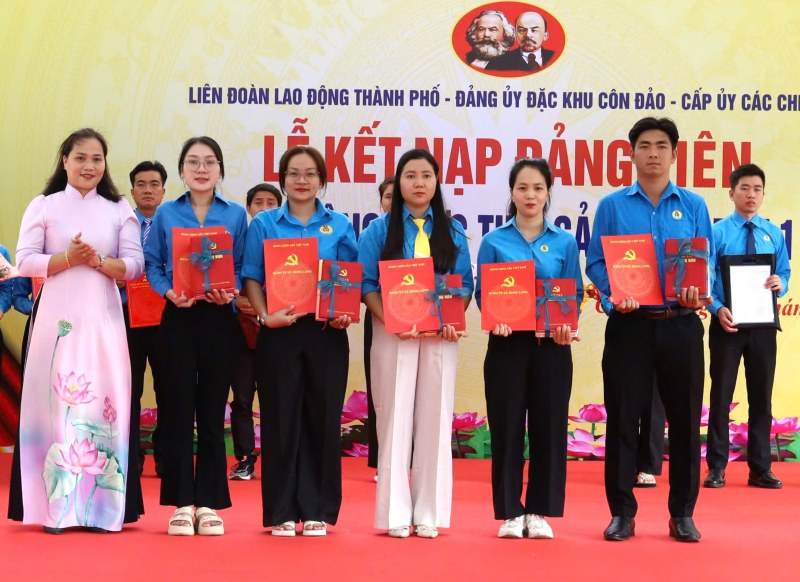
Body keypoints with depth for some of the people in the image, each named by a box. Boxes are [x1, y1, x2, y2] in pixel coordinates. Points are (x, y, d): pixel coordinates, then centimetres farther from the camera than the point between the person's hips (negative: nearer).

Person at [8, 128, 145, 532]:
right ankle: (56, 506, 0)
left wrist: (98, 261, -13)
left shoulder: (119, 209, 10)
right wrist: (66, 259, -14)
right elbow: (24, 262, -1)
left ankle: (99, 505, 2)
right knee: (55, 399, -5)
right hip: (56, 316, -1)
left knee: (104, 402, -2)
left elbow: (135, 265, 3)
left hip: (102, 317, 1)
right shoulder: (43, 206, 6)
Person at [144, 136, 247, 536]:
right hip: (177, 318, 0)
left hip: (218, 319, 0)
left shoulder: (236, 215, 7)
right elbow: (152, 264, 3)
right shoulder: (166, 214, 7)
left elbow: (242, 267, 4)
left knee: (213, 410, 3)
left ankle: (209, 502, 10)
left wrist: (230, 291, -16)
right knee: (178, 408, 0)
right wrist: (169, 292, -15)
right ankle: (181, 502, 7)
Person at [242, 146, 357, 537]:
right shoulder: (264, 224, 6)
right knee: (281, 418, 1)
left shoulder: (339, 226, 9)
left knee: (323, 417, 3)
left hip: (326, 333, 1)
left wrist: (345, 313, -9)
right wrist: (266, 315, -14)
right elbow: (251, 279, 2)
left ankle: (317, 510, 12)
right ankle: (282, 511, 9)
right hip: (279, 333, -1)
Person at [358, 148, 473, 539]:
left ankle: (429, 512, 9)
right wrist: (389, 320, -17)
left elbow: (465, 283, 6)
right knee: (395, 419, 0)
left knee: (435, 419, 3)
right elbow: (366, 284, -2)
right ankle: (396, 513, 5)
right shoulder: (379, 229, 4)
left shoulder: (452, 231, 10)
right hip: (393, 335, -2)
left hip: (440, 336, 2)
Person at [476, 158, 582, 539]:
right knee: (506, 426, 2)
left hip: (551, 344, 1)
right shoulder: (494, 241, 3)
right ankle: (510, 512, 11)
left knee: (549, 425, 4)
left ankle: (539, 511, 14)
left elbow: (574, 294, 4)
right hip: (507, 343, -1)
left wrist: (567, 325, -15)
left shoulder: (565, 242, 6)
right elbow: (482, 293, 0)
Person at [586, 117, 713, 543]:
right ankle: (622, 512, 12)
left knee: (684, 417, 5)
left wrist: (699, 293, -16)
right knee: (622, 417, 2)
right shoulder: (612, 206, 4)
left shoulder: (693, 206, 7)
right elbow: (596, 261, 0)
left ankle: (683, 513, 16)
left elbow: (707, 264, 5)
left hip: (680, 324, 1)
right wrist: (615, 292, -19)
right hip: (630, 324, -1)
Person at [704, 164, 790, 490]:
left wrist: (780, 284, -14)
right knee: (721, 395, 3)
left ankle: (760, 469, 16)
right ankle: (716, 468, 10)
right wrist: (718, 309, -21)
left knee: (762, 396, 8)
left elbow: (784, 275, 9)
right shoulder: (717, 232, -4)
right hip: (727, 323, -3)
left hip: (763, 324, 3)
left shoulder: (773, 234, 6)